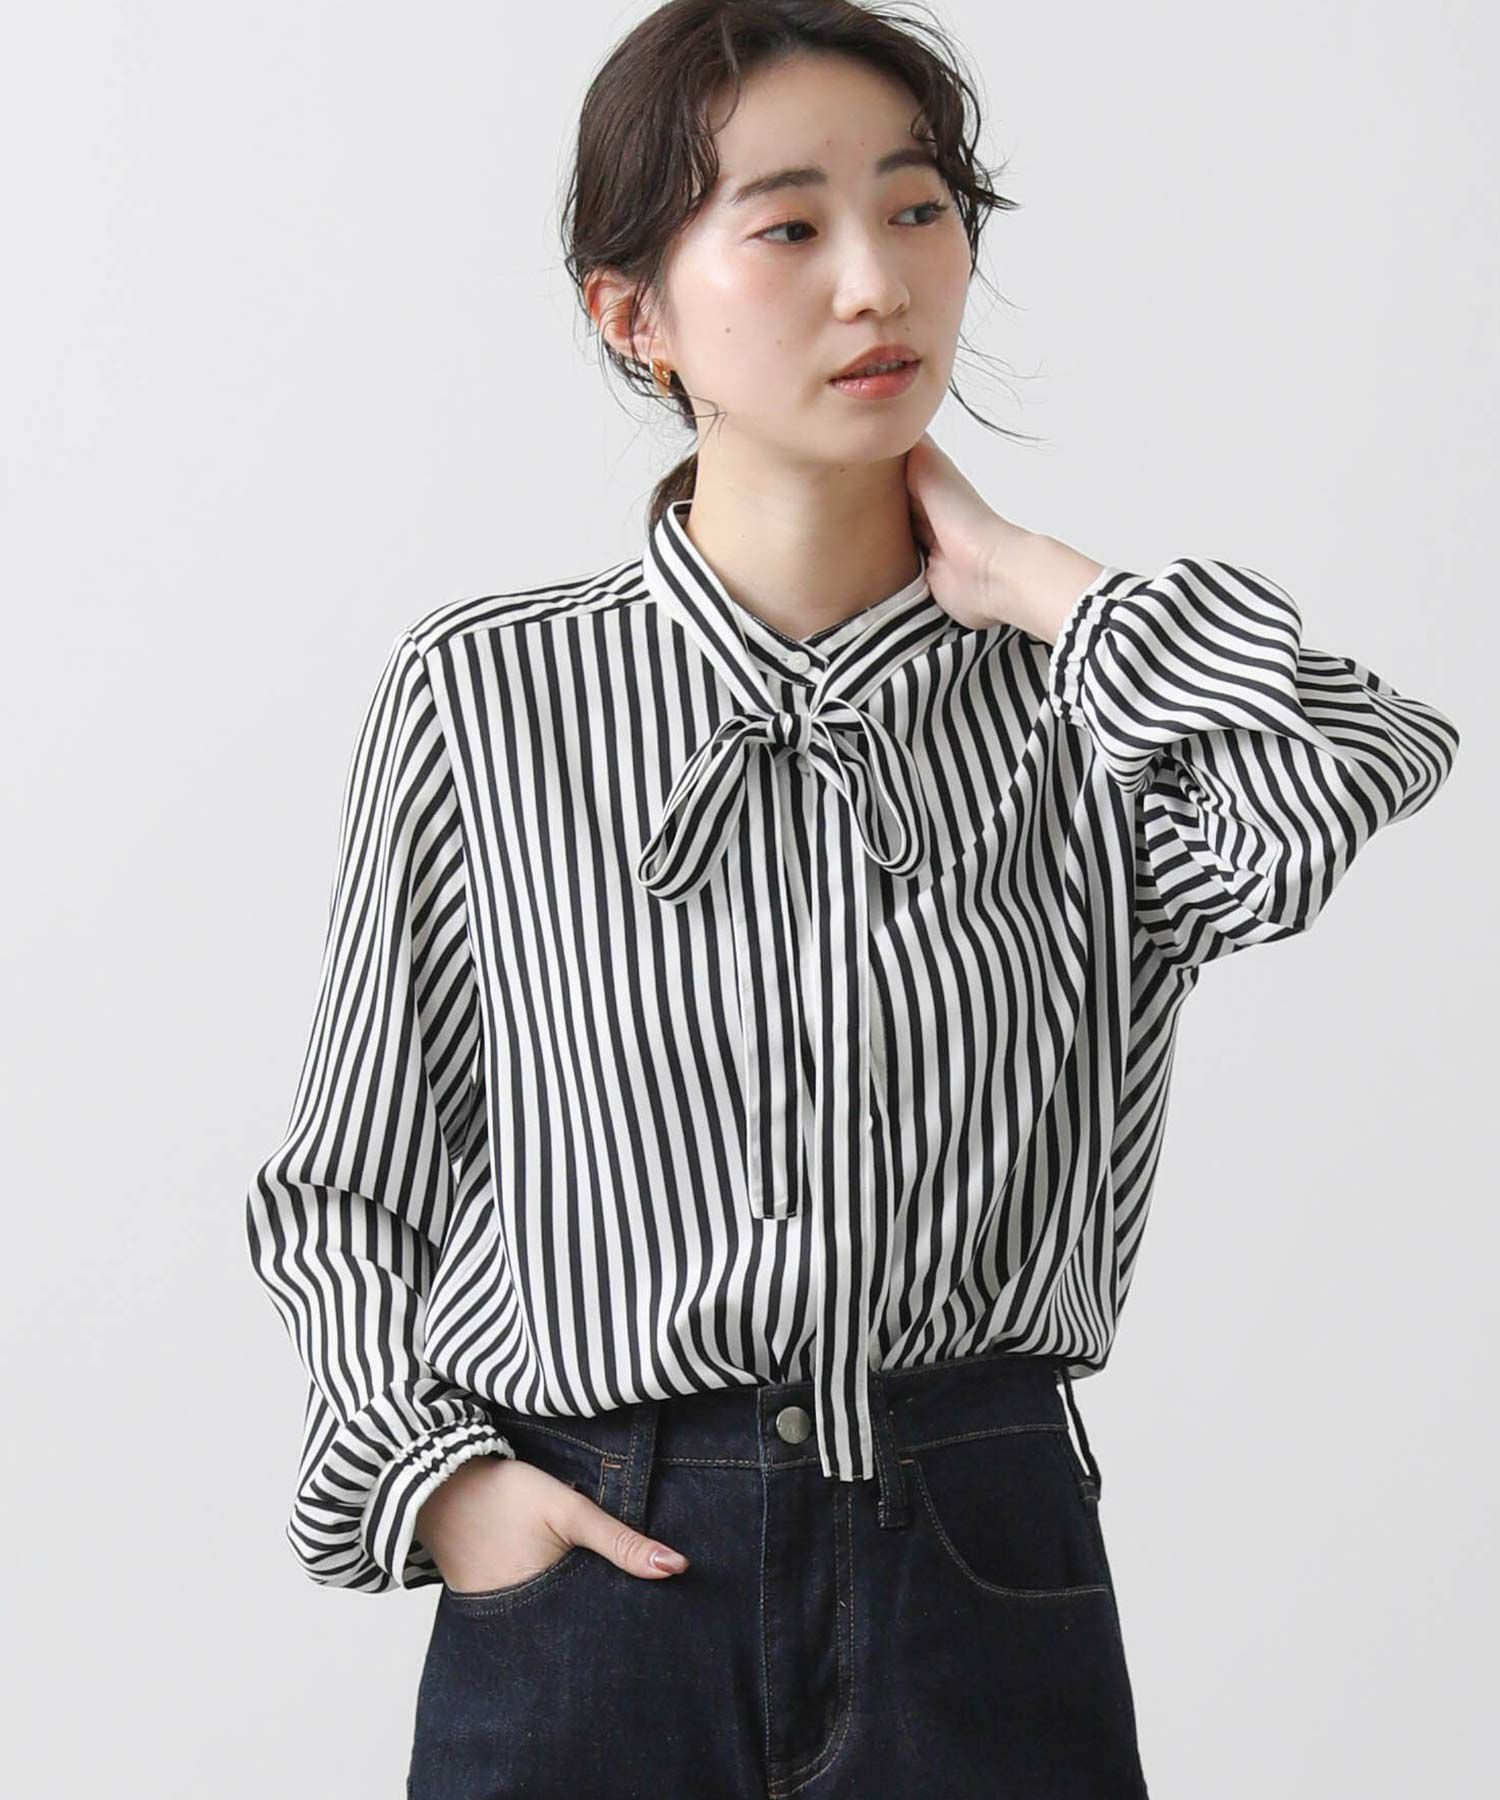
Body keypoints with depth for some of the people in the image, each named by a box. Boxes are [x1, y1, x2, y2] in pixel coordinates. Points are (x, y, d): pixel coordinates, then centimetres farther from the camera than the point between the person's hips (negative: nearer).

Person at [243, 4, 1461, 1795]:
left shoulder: (1077, 702, 1)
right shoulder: (485, 697, -1)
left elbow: (1360, 783, -21)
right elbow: (346, 1184, 8)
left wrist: (1020, 579, -9)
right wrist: (427, 1478, -7)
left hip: (990, 1580, 1)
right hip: (588, 1591, -1)